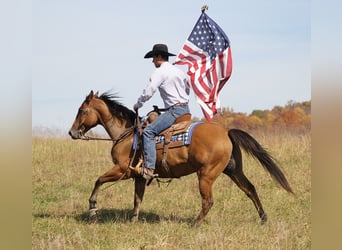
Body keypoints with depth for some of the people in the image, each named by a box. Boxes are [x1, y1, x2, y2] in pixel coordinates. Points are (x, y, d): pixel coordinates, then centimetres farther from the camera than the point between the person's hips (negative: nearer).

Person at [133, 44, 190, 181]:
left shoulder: (159, 72, -8)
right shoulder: (178, 71, 18)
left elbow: (148, 92, -16)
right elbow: (188, 88, 32)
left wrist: (137, 105, -1)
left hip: (174, 110, -10)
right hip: (186, 109, 10)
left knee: (148, 131, -17)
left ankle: (149, 169, -30)